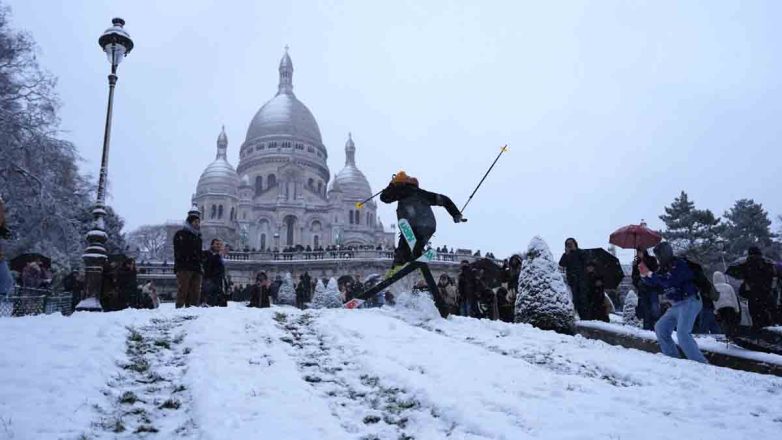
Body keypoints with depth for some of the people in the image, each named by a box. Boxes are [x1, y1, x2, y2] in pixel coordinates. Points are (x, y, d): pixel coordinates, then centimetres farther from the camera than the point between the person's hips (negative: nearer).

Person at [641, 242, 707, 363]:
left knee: (682, 333, -23)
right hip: (676, 305, 10)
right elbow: (654, 283, 17)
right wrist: (645, 276, 0)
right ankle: (672, 358, 19)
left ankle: (701, 364, -20)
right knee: (660, 328, 11)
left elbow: (670, 282, -28)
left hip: (689, 302, -10)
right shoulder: (665, 268, 10)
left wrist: (652, 275, -21)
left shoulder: (680, 264, -16)